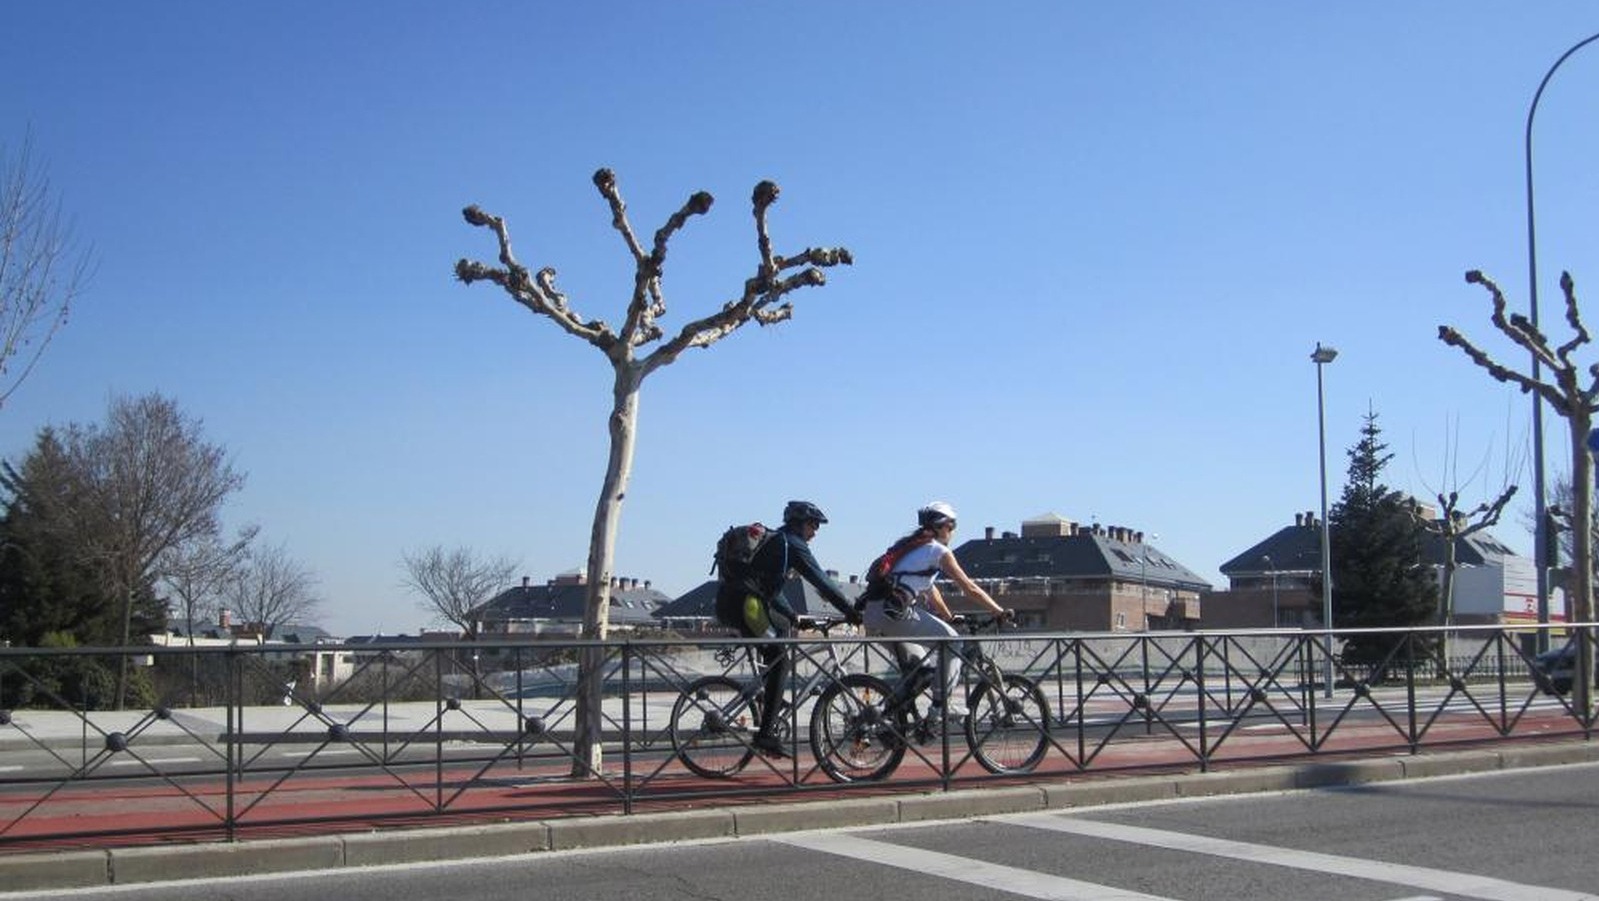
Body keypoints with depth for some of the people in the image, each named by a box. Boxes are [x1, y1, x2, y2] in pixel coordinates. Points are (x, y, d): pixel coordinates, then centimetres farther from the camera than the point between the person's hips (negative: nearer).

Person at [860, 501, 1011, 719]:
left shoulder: (907, 545, 28)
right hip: (894, 612, -8)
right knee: (951, 641, 7)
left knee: (915, 662, 28)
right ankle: (943, 703, 5)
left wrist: (949, 617, 43)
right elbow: (970, 588, 5)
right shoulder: (939, 551, 4)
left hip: (871, 614, 8)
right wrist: (1000, 612, 14)